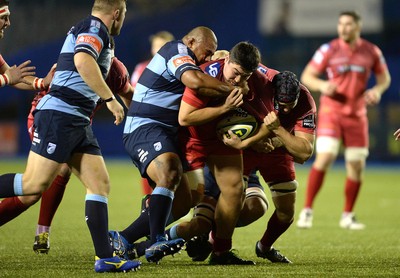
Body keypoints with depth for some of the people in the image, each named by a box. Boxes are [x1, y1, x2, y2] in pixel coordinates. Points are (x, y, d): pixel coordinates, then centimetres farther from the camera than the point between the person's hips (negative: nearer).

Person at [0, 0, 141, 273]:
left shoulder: (85, 30, 23)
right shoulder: (95, 28, -7)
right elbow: (83, 60, -26)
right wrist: (110, 99, -25)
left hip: (77, 122, 10)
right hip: (60, 114, -10)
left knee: (100, 184, 1)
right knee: (35, 183, -14)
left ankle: (105, 257, -4)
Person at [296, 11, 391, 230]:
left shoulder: (371, 52, 2)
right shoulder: (329, 50, -5)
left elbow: (384, 77, 14)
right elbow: (307, 76, -1)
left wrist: (377, 90, -8)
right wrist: (322, 85, -22)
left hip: (356, 115, 3)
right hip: (331, 111, -3)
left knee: (357, 165, 2)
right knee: (325, 157, -19)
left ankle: (347, 216, 18)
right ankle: (307, 210, -10)